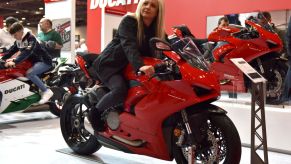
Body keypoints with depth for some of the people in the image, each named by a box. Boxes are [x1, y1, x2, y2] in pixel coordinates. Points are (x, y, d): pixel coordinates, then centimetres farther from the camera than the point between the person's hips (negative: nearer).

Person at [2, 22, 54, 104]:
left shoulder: (31, 38, -20)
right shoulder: (18, 41, 7)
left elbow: (27, 52, -34)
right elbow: (11, 51, 10)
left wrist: (15, 61, -43)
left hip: (44, 61, -10)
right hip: (33, 61, 10)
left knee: (29, 73, -31)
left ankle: (47, 91, -22)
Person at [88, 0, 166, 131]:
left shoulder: (157, 29, 5)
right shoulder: (129, 21, -15)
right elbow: (129, 45, -32)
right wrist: (140, 66, -49)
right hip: (110, 64, -7)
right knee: (120, 90, -30)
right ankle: (95, 113, -6)